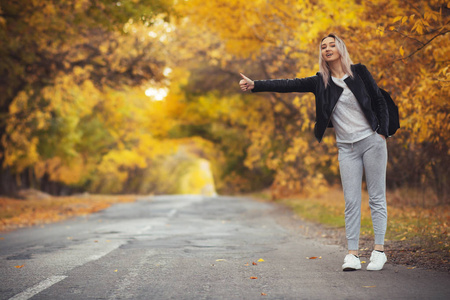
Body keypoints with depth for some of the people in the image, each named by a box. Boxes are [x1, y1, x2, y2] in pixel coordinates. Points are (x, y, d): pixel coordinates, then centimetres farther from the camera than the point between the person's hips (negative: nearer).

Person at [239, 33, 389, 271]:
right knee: (351, 201, -2)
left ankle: (379, 250, 4)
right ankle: (352, 253, -2)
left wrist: (383, 133, -3)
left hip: (372, 141, -2)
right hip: (347, 148, 2)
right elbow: (289, 85, -3)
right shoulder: (320, 82, 6)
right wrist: (255, 85, -13)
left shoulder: (359, 72, 2)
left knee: (376, 198, 0)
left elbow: (379, 101, 6)